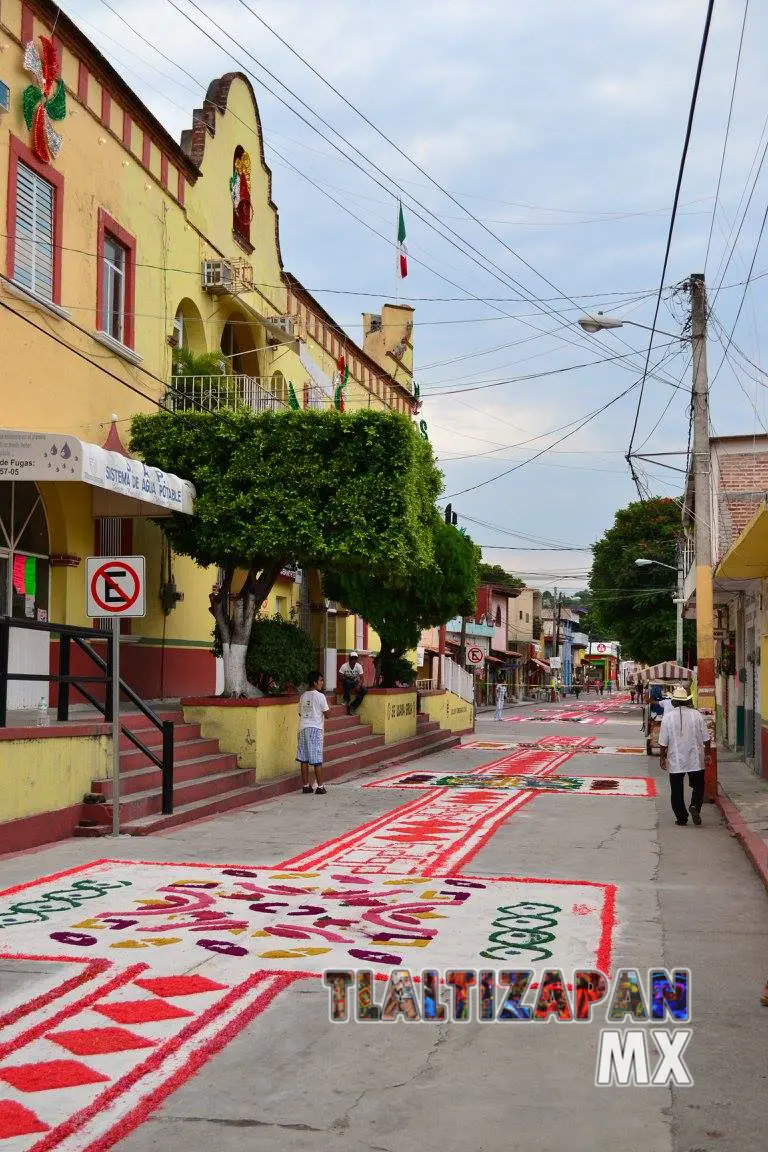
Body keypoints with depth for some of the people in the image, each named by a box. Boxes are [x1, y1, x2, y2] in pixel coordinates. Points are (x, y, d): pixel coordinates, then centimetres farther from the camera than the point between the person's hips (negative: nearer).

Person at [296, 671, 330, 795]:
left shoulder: (303, 696, 10)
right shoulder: (320, 696, -9)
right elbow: (326, 714, -8)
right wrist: (328, 706, 11)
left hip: (303, 728, 5)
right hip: (315, 729, -5)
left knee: (304, 759, 7)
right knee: (317, 760, -1)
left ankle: (306, 786, 10)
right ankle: (320, 787, 2)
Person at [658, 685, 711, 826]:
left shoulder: (668, 717, -7)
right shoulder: (697, 715, -5)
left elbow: (663, 743, -5)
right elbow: (706, 739, -2)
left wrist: (663, 757, 8)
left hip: (675, 761, 0)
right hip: (695, 760, 1)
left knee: (677, 790, 10)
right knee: (698, 785, 15)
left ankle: (681, 818, 12)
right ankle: (695, 806, -9)